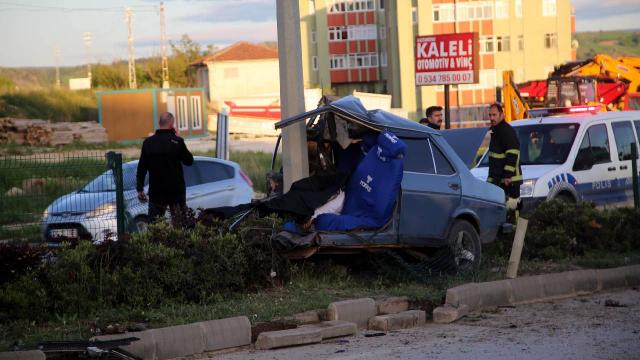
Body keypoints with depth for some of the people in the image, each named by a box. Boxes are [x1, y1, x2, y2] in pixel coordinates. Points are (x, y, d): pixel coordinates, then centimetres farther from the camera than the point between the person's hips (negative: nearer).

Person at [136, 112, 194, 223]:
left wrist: (140, 189, 9)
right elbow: (189, 161, 2)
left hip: (156, 192, 1)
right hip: (176, 191, -1)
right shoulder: (177, 142, -9)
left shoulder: (148, 142, -2)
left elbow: (141, 168, 1)